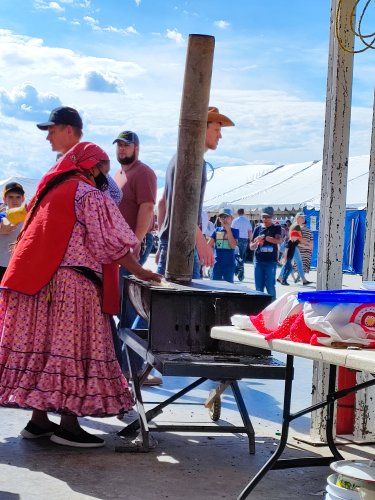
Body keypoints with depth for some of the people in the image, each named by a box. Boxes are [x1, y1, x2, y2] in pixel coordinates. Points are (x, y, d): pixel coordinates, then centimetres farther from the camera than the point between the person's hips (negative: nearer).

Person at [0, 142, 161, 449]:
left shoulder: (50, 190, 19)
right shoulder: (90, 196, -6)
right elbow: (114, 243, -9)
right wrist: (139, 272, 1)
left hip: (35, 281, 8)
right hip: (71, 284, -8)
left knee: (41, 347, 9)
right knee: (70, 349, -5)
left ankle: (39, 419, 13)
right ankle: (69, 426, -3)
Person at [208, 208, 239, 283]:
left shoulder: (235, 231, 2)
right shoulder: (217, 230, 8)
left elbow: (233, 246, -12)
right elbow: (209, 245, 7)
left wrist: (228, 229, -9)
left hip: (229, 264, -2)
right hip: (217, 263, 2)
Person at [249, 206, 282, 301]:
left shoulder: (276, 228, 3)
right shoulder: (258, 228, 10)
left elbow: (278, 241, -16)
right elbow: (251, 246, 11)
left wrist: (264, 237, -23)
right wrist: (256, 243, -12)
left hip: (271, 262, -3)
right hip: (259, 261, 3)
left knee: (270, 287, -4)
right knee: (259, 288, 6)